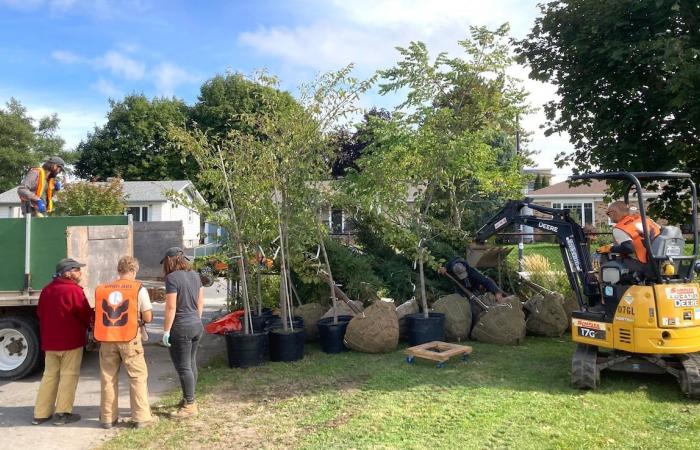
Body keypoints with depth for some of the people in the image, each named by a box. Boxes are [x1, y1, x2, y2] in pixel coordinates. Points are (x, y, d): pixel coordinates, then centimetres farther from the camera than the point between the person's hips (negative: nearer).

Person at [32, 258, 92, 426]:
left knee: (49, 375, 16)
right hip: (71, 340, -7)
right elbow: (86, 315, -11)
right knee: (69, 375, 3)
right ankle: (62, 413, 5)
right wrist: (86, 326, 10)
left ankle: (41, 413, 19)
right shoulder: (74, 290, -16)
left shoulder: (46, 290, 6)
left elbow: (40, 313, 13)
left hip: (49, 340, 7)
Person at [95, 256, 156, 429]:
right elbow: (148, 318, -6)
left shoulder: (101, 290, 6)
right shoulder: (139, 289, -5)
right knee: (138, 377, 6)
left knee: (108, 378, 14)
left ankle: (107, 418, 22)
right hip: (129, 339, -3)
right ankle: (141, 417, 8)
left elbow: (99, 315, 10)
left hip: (107, 340, 4)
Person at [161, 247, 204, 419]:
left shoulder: (172, 278, -15)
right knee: (191, 364, 17)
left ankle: (189, 405, 6)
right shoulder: (195, 275, 8)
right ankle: (189, 399, 30)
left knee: (183, 367, 0)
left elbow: (171, 307, -18)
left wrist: (166, 331, -12)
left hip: (181, 328, -8)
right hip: (197, 326, 8)